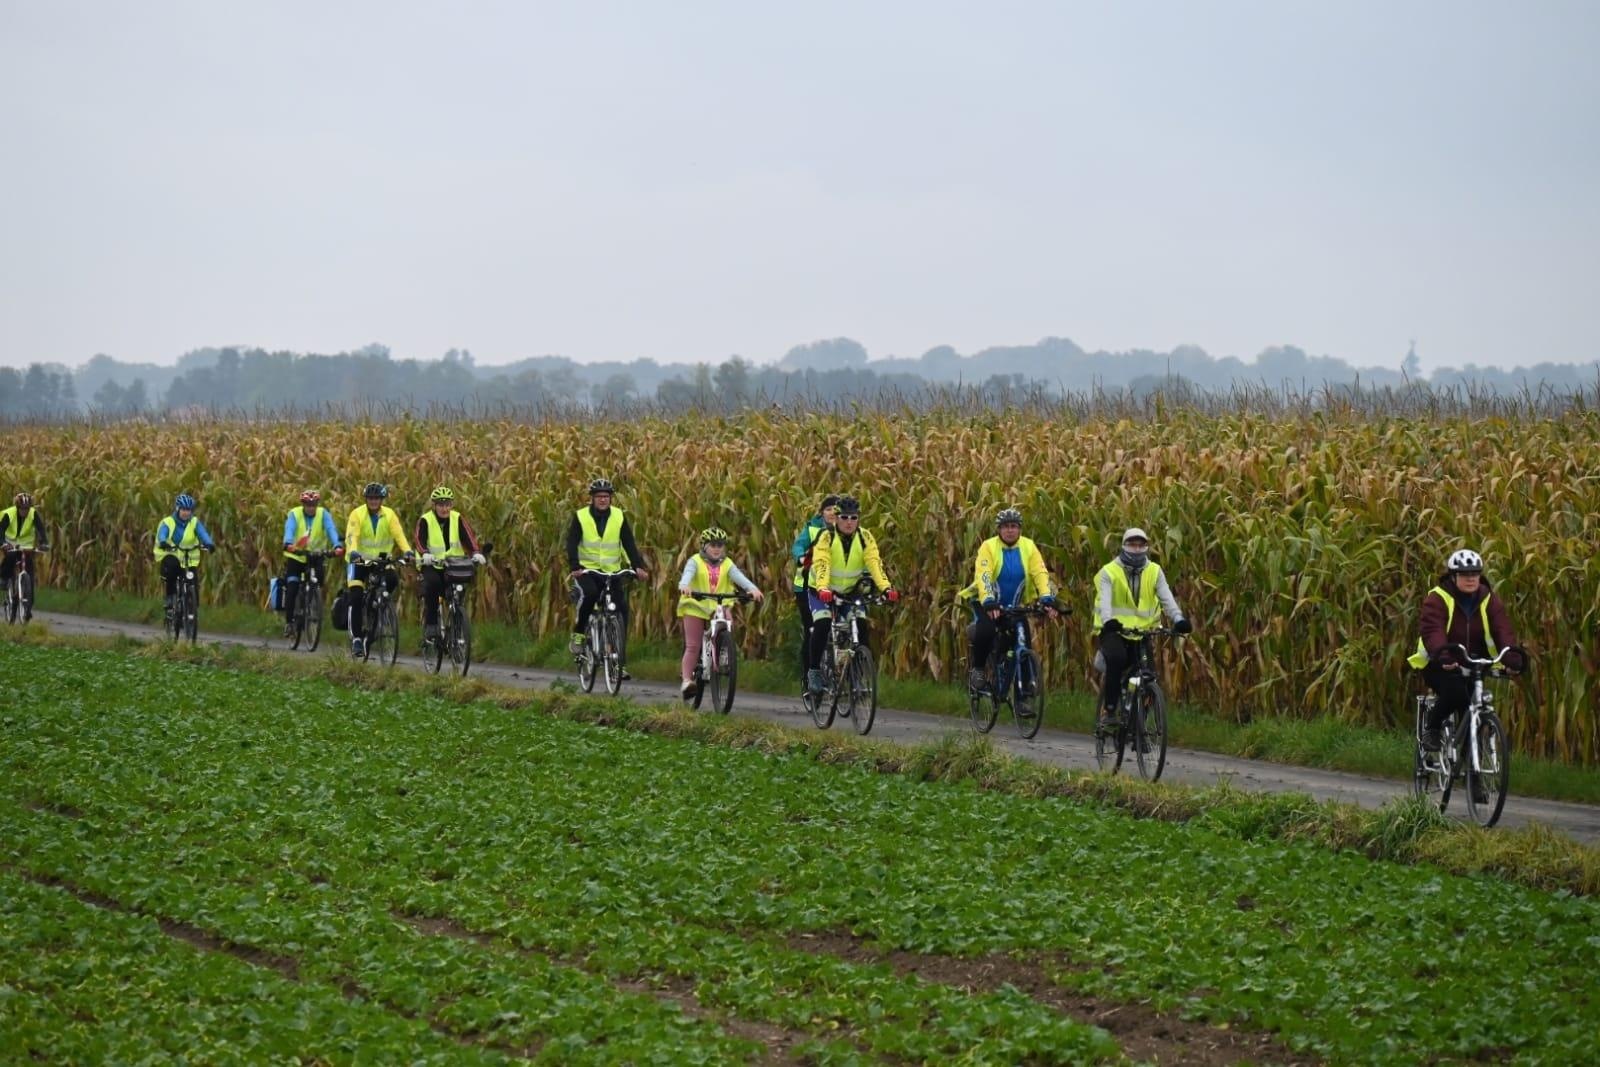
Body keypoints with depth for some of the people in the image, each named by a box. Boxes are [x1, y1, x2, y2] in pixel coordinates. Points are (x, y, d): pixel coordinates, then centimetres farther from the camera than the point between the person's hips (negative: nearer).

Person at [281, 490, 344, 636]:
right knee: (292, 589, -11)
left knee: (319, 580, -18)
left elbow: (331, 530, -23)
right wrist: (288, 544, -49)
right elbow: (289, 530, -27)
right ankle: (288, 621, -2)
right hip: (295, 556, -1)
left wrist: (337, 545, -42)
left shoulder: (324, 514, -8)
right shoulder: (294, 514, -10)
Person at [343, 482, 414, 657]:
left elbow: (398, 534, -15)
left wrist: (407, 551, -32)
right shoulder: (357, 514, -11)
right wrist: (353, 552, -43)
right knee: (355, 597, -13)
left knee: (393, 580, -26)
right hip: (360, 560, -2)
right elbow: (351, 536, -23)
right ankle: (356, 638, -8)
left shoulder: (389, 515, -4)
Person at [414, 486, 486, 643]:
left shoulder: (458, 519, 0)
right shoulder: (425, 520, -6)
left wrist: (476, 552, -32)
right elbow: (420, 539, -21)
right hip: (431, 565, -2)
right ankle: (430, 624, -19)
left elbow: (469, 536, -13)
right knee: (432, 584, -31)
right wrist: (425, 554, -43)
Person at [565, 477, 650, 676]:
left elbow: (629, 544, -6)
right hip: (586, 570, -2)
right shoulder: (580, 517, -5)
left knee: (621, 608, -11)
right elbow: (572, 544, -14)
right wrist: (574, 567, -30)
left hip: (612, 571, 3)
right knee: (589, 593, -35)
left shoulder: (619, 517, 0)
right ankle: (578, 633, -10)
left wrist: (638, 566, -21)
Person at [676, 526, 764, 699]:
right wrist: (684, 586, -46)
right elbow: (688, 573, -23)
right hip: (695, 607, -3)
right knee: (692, 646, -6)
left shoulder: (727, 564, 4)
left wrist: (753, 589, -33)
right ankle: (687, 680, -7)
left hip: (718, 608, 3)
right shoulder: (696, 561, -3)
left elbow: (739, 577, -13)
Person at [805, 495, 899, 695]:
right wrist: (822, 589, -54)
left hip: (851, 591, 3)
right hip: (822, 591, -3)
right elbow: (821, 565, -35)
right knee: (822, 624, -26)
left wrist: (886, 588, -42)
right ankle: (814, 671, -12)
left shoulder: (866, 539, -13)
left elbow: (875, 564, -25)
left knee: (862, 627, -16)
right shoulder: (826, 538, -21)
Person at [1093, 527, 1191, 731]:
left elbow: (1167, 598, -8)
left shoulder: (1154, 572, 5)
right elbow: (1104, 600, -19)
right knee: (1117, 659, -32)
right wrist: (1108, 621, -40)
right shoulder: (1109, 572, -3)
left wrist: (1178, 619, -28)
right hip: (1114, 631, -3)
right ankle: (1108, 709, -20)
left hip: (1141, 634, 3)